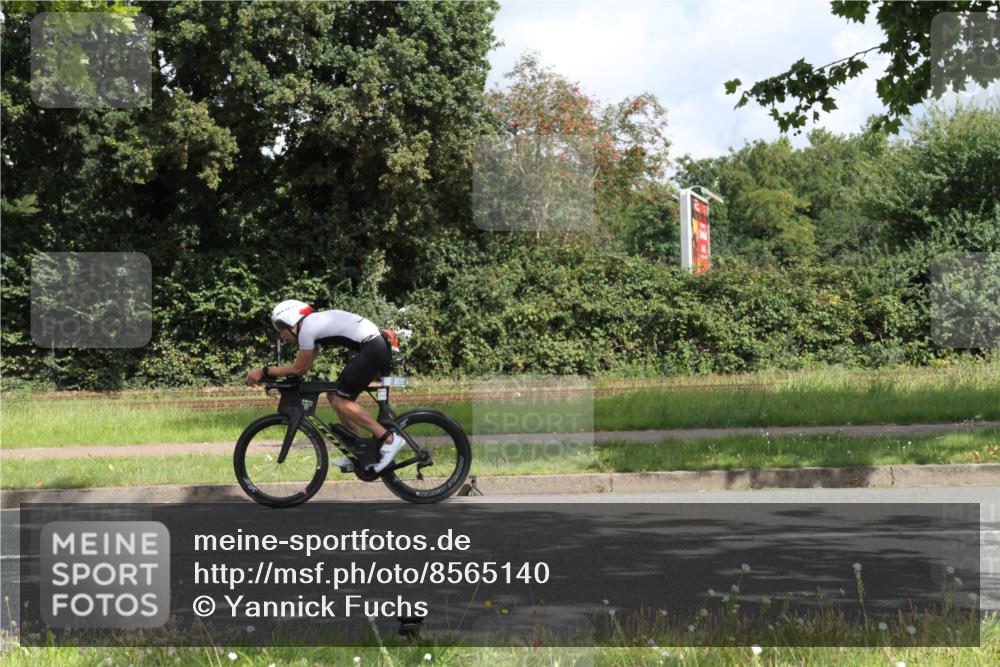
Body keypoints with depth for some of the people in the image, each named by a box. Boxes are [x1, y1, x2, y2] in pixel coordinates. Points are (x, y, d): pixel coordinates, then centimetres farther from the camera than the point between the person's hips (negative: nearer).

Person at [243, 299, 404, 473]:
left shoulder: (307, 329, -11)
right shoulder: (314, 324, 18)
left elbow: (298, 369, -5)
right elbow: (302, 368, 20)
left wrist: (263, 371, 1)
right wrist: (270, 374, 15)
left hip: (373, 349, -10)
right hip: (377, 346, 10)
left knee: (340, 401, -8)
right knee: (334, 395, 13)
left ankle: (389, 439, -11)